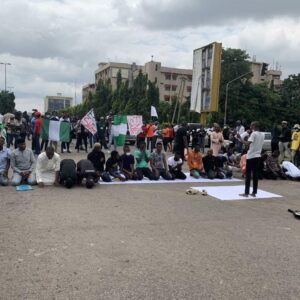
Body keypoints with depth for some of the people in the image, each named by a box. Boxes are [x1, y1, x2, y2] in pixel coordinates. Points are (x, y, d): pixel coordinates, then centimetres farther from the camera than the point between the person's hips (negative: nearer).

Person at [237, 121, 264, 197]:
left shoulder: (254, 134, -12)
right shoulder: (262, 135, 12)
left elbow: (248, 143, -25)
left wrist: (240, 139, -22)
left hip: (251, 156, -7)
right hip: (257, 156, 7)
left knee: (248, 174, -2)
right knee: (255, 174, 8)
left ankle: (246, 192, -1)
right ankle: (254, 192, 9)